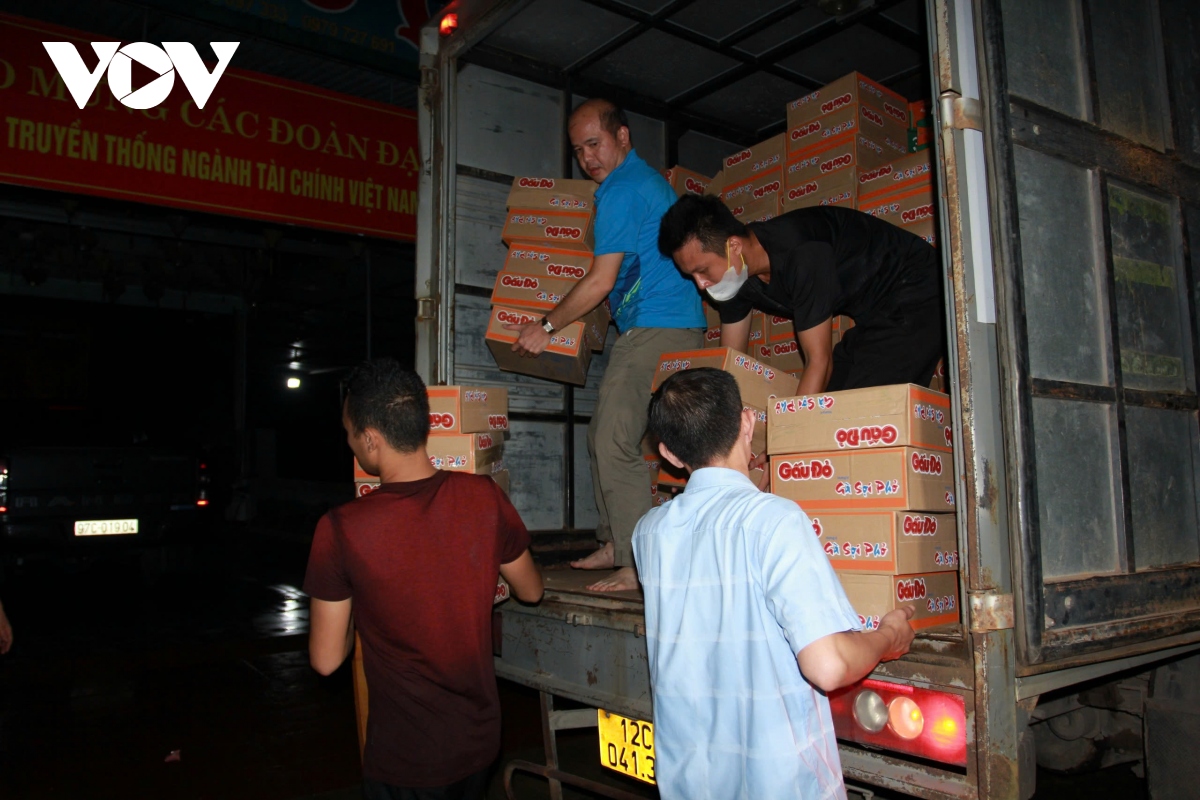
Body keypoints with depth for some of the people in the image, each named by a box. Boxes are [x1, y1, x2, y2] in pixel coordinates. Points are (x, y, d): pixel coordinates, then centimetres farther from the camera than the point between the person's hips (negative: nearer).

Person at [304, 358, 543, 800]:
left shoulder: (340, 529, -22)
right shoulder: (484, 497, -14)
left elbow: (326, 659, -12)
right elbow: (531, 591, 2)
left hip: (405, 762, -3)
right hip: (480, 741, 4)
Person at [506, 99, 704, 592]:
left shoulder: (621, 191, -10)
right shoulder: (650, 181, 23)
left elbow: (601, 282, -13)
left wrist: (545, 326, -3)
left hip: (653, 329, -11)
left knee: (615, 444, -12)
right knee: (604, 439, 13)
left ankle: (638, 565, -9)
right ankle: (614, 543, 19)